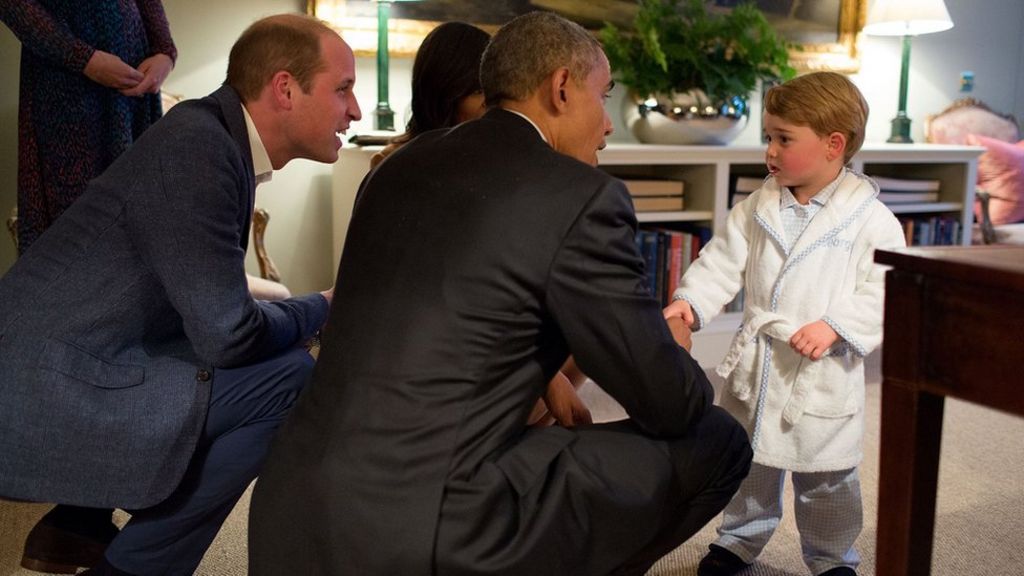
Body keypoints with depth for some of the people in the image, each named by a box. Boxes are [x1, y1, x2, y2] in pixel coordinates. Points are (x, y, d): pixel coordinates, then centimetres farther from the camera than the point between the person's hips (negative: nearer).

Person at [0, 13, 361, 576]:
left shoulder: (217, 138, 9)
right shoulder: (197, 146, -19)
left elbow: (211, 304, 14)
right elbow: (226, 334, -19)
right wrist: (321, 307, -2)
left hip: (61, 366, 10)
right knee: (291, 378, -14)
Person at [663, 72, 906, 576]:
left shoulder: (869, 218, -11)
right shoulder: (758, 207, 2)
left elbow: (885, 291, -13)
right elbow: (723, 260, 1)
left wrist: (835, 326, -24)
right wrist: (690, 300, -15)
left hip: (823, 374, -4)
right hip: (754, 364, 4)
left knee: (825, 479, 12)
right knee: (746, 463, 18)